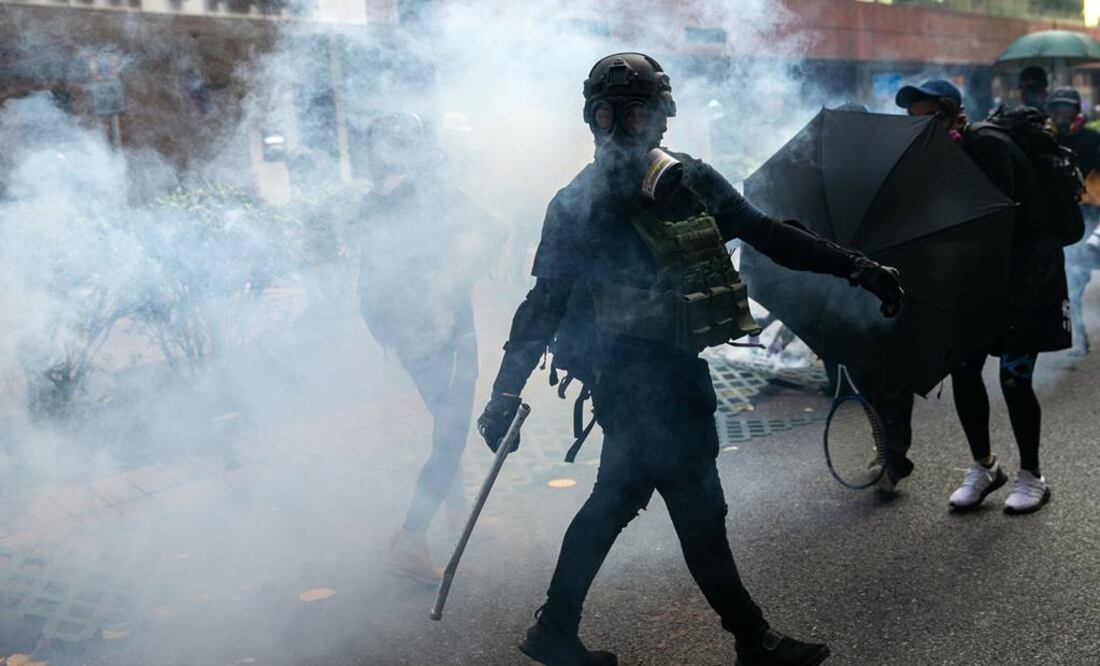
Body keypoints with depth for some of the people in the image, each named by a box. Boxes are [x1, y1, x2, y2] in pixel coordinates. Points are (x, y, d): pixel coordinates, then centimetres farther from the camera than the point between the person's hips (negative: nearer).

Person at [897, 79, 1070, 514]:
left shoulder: (986, 145, -17)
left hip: (1028, 271, -7)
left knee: (1014, 377, -7)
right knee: (963, 368, 3)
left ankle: (1031, 477, 13)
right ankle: (983, 467, 21)